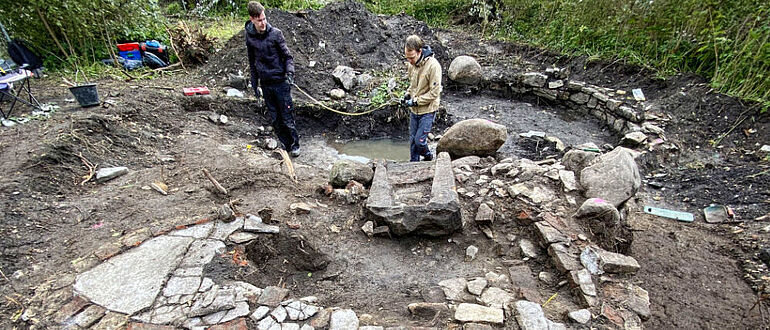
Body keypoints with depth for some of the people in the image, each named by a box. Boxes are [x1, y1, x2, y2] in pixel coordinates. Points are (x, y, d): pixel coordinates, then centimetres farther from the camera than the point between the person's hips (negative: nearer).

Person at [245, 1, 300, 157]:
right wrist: (254, 84, 13)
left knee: (287, 117, 0)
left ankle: (295, 144, 17)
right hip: (265, 84, 4)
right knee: (275, 119, 8)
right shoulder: (250, 37, 3)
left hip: (280, 82, -3)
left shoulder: (276, 33, -7)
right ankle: (286, 144, 23)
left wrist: (289, 73, -19)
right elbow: (252, 62, 13)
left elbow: (287, 56, -2)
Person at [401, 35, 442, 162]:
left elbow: (434, 92, -20)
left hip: (427, 110, -6)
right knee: (412, 140, 12)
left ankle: (428, 156, 26)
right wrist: (407, 95, 0)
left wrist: (416, 101, -20)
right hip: (414, 110, 6)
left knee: (419, 140, -5)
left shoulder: (433, 65, -22)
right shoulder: (411, 64, 0)